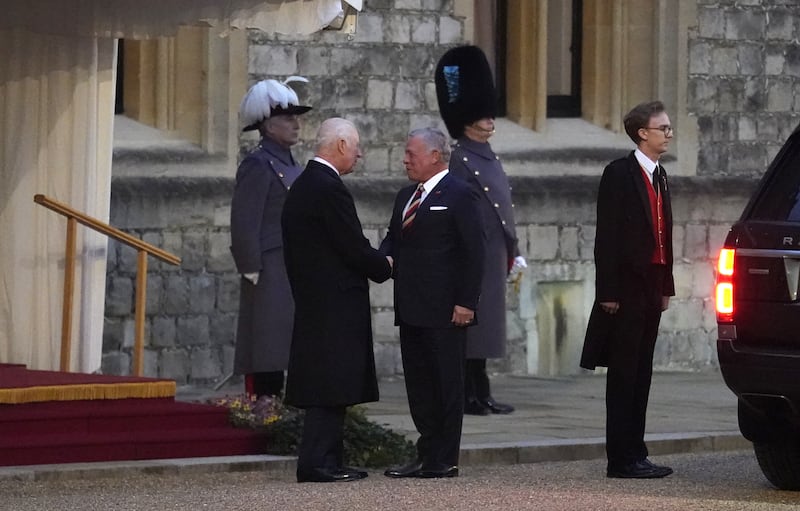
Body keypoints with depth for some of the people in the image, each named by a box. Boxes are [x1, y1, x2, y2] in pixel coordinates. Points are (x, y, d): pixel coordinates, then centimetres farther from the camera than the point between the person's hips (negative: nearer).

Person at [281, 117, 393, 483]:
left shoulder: (301, 185, 15)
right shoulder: (329, 188, -16)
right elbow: (354, 248, -16)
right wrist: (386, 267, 1)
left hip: (313, 299, 10)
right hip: (336, 302, -10)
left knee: (328, 387, 11)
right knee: (331, 386, -9)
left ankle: (327, 462, 12)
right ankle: (316, 462, -10)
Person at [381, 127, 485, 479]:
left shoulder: (458, 195, -7)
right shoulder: (406, 197, 18)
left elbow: (474, 252, -11)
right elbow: (393, 239, 22)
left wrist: (466, 302, -16)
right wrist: (384, 258, -2)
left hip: (445, 311, -8)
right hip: (412, 309, 8)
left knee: (447, 383, -2)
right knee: (418, 383, 9)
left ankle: (445, 460, 1)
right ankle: (427, 455, 15)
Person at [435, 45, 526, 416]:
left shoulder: (488, 156, 15)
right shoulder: (462, 159, -12)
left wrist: (511, 253, 19)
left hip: (493, 256, 9)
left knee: (485, 325, 11)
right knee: (470, 322, -6)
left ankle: (480, 395, 16)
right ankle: (466, 396, -3)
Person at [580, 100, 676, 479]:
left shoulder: (658, 176, 15)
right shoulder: (619, 174, -9)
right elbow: (606, 235, -13)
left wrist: (666, 286, 13)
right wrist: (608, 291, -17)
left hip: (651, 287, 8)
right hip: (627, 287, -8)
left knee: (640, 374, 10)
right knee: (624, 375, -4)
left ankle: (634, 454, 14)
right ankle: (622, 459, -3)